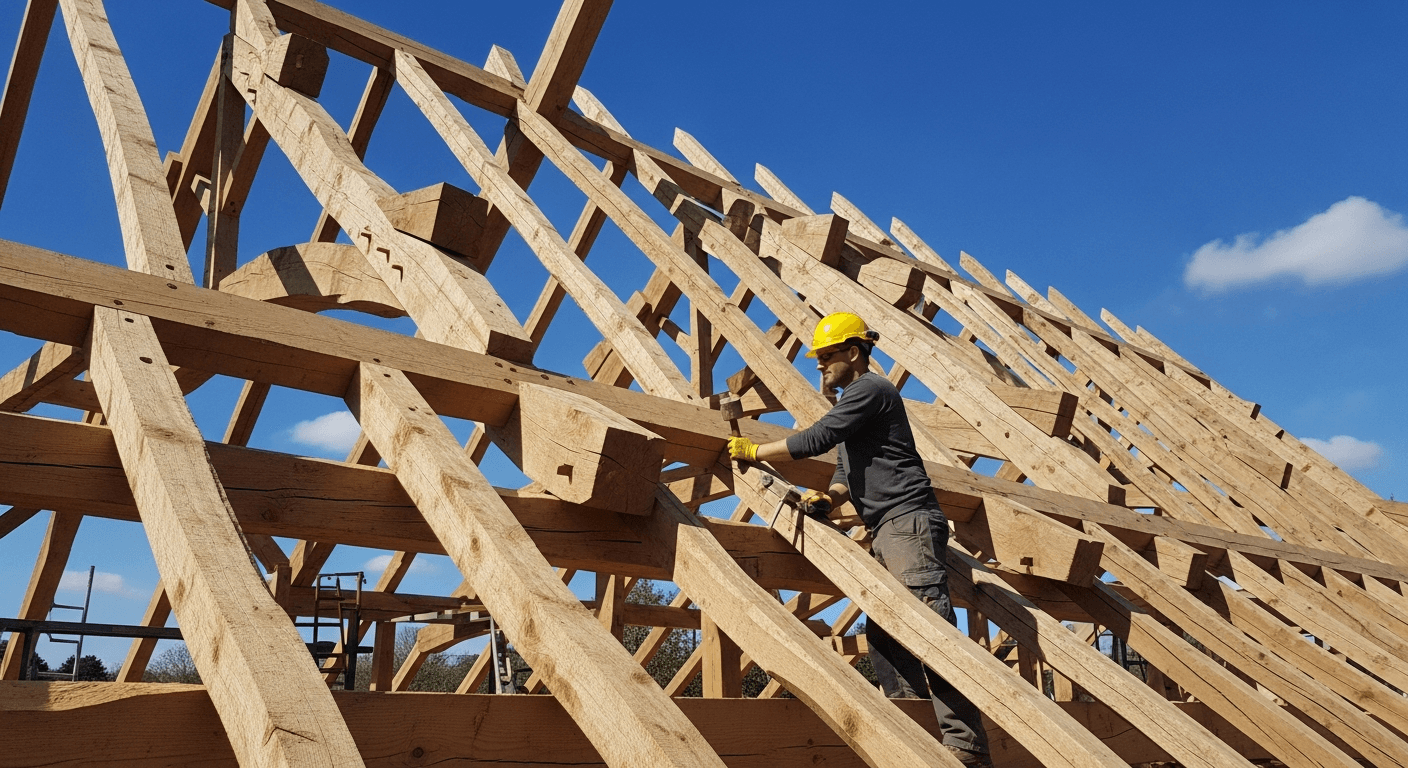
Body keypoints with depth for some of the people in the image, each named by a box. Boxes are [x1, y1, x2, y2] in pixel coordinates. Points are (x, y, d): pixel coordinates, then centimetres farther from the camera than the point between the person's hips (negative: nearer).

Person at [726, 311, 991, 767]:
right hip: (885, 530, 11)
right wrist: (831, 495, 3)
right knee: (884, 635, 7)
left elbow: (816, 439, -12)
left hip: (908, 520, -11)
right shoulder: (853, 400, 26)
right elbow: (846, 470, 25)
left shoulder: (870, 389, -5)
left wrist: (754, 452, -1)